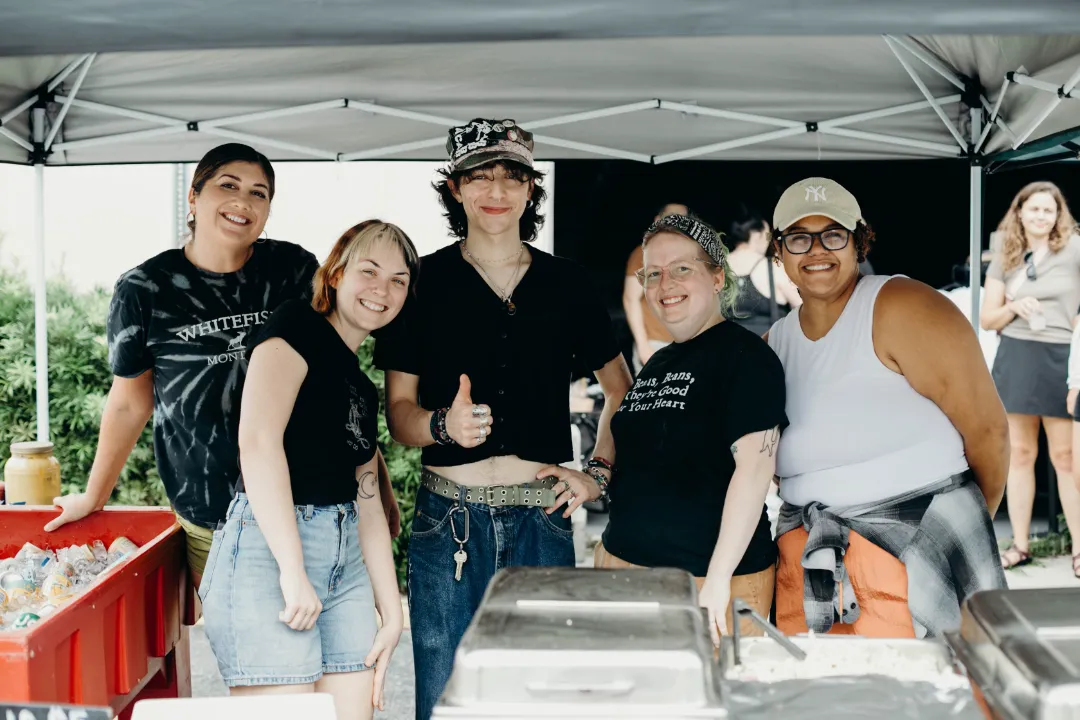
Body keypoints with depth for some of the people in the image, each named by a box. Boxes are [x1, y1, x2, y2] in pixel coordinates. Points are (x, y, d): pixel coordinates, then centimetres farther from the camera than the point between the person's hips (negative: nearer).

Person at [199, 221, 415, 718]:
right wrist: (292, 569, -21)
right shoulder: (298, 327, -3)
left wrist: (392, 616, 17)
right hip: (269, 549, -8)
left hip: (346, 563, 8)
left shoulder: (362, 385, 21)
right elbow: (257, 442, -17)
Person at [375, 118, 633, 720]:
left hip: (544, 519, 2)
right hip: (448, 518, -1)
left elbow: (620, 388, 19)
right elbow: (398, 410, 3)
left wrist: (599, 473, 8)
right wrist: (443, 426, -18)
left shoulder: (567, 284, 8)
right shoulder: (424, 281, 3)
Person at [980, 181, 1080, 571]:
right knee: (1021, 454, 9)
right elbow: (987, 319, 10)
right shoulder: (1004, 259, 8)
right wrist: (1014, 308, -9)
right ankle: (1020, 545, 16)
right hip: (1015, 358, 3)